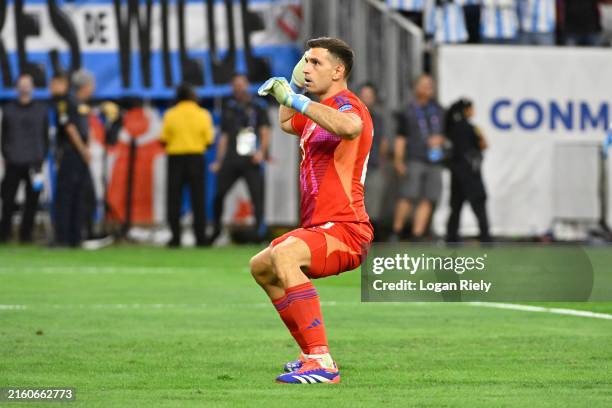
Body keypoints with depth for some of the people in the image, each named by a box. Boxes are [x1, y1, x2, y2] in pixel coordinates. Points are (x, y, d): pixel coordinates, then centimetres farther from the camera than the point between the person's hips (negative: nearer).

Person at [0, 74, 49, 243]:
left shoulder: (41, 110, 11)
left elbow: (45, 136, 12)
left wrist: (42, 157, 1)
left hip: (34, 163, 1)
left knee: (32, 200, 0)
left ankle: (26, 233, 8)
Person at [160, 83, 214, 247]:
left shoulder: (170, 114, -3)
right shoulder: (203, 114, -2)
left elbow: (164, 140, -4)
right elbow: (208, 140, -3)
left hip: (175, 158, 0)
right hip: (196, 158, 0)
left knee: (174, 200, 4)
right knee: (198, 199, 4)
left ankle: (175, 237, -1)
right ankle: (200, 237, 0)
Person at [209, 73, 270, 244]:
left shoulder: (258, 106, 7)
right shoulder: (229, 108, 17)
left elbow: (265, 132, 4)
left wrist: (261, 152, -12)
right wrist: (219, 161, 13)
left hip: (251, 160, -3)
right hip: (231, 159, 3)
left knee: (257, 196, -10)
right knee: (219, 194, -1)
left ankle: (259, 231, -8)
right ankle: (216, 229, 16)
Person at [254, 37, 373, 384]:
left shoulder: (344, 103, -13)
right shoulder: (320, 110, 18)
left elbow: (350, 127, -41)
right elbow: (287, 123, 42)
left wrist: (294, 98, -36)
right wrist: (294, 83, 27)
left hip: (344, 230, -11)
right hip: (319, 227, 11)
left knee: (283, 254, -38)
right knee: (261, 267, 29)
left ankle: (322, 364, -42)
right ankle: (313, 354, 30)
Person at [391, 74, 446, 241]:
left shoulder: (438, 110, 17)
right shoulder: (408, 112, 4)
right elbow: (400, 139, 1)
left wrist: (440, 139, 2)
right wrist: (399, 161, -9)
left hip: (434, 161, 4)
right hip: (414, 160, -4)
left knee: (427, 200, -2)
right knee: (408, 197, -14)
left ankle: (417, 237, 0)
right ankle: (396, 233, -7)